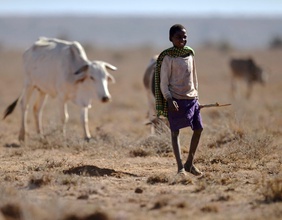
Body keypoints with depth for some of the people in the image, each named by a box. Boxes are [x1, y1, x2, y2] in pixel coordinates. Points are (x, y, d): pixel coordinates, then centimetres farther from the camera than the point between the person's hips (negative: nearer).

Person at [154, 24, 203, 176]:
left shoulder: (190, 54, 11)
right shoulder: (168, 57, -8)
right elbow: (163, 82, -9)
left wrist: (196, 95, 18)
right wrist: (169, 99, -19)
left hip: (191, 98, 7)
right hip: (176, 99, -7)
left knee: (198, 129, 7)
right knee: (175, 132, -4)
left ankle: (189, 163, 20)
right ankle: (180, 167, -5)